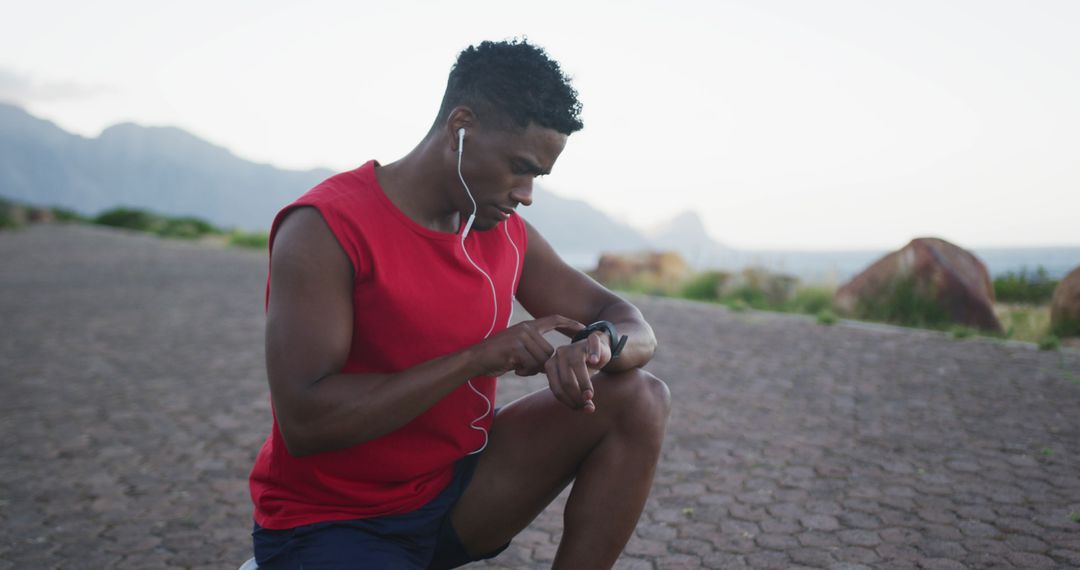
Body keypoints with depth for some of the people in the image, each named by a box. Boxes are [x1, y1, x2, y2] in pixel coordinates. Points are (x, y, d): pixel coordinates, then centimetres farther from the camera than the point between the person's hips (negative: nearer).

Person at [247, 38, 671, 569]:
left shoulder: (507, 233, 0)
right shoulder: (325, 229, -19)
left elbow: (633, 327, 2)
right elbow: (304, 423, -26)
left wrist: (599, 344, -23)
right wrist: (478, 357, -27)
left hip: (457, 490, 5)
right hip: (330, 522, -4)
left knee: (640, 398, -8)